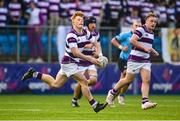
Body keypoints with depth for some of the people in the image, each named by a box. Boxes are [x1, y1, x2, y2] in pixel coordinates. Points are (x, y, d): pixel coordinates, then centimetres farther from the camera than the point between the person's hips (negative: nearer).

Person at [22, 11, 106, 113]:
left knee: (55, 84, 17)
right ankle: (95, 105, -8)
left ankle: (34, 74, 25)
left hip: (73, 63, 9)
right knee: (84, 82, -13)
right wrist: (90, 59, -29)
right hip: (69, 63, -9)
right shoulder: (71, 35, -22)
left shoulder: (86, 33, 3)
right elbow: (75, 52, -27)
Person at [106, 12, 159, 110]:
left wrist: (153, 52, 16)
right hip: (135, 59, -7)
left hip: (146, 60, 7)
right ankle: (112, 92, 23)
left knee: (146, 80, -9)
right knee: (128, 80, 2)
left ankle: (145, 102, -14)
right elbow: (132, 40, -26)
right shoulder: (140, 30, -12)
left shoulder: (151, 33, 16)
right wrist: (144, 48, -27)